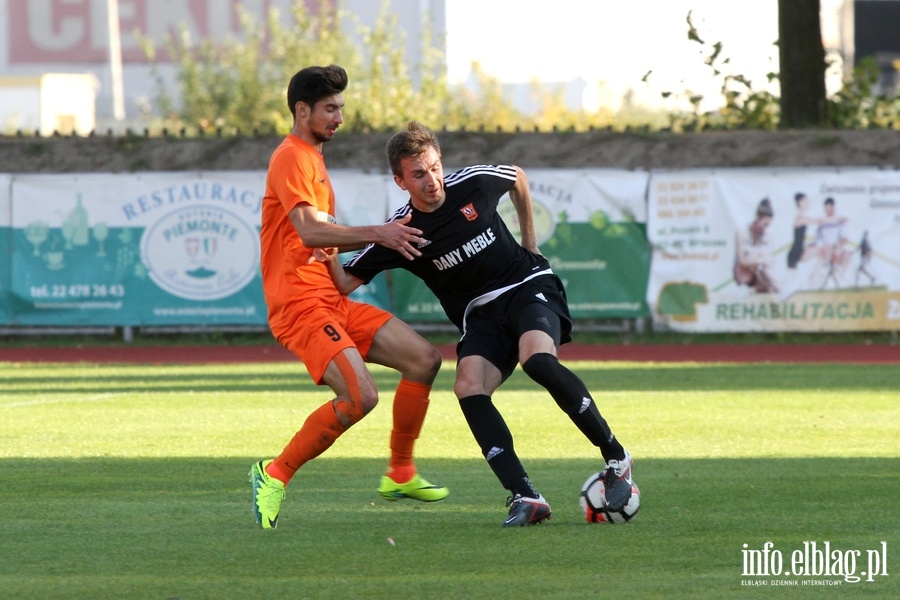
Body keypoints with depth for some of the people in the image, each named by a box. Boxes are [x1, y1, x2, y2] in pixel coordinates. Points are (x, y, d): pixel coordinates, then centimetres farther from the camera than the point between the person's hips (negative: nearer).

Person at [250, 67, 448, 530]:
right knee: (360, 396, -25)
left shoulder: (312, 160, 24)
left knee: (423, 359, 4)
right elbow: (309, 231, -23)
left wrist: (384, 239, 16)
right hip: (301, 305, -10)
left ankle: (400, 475, 14)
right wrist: (376, 233, -24)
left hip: (333, 301, 10)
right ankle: (275, 475, -9)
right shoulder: (291, 158, -10)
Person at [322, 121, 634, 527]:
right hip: (481, 314, 2)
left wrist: (529, 242, 20)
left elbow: (518, 178, 15)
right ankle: (524, 497, -31)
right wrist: (329, 255, -29)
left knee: (538, 360, -33)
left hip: (529, 286, -2)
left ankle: (615, 457, -20)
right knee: (468, 387, -27)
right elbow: (345, 283, -8)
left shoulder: (474, 183, -9)